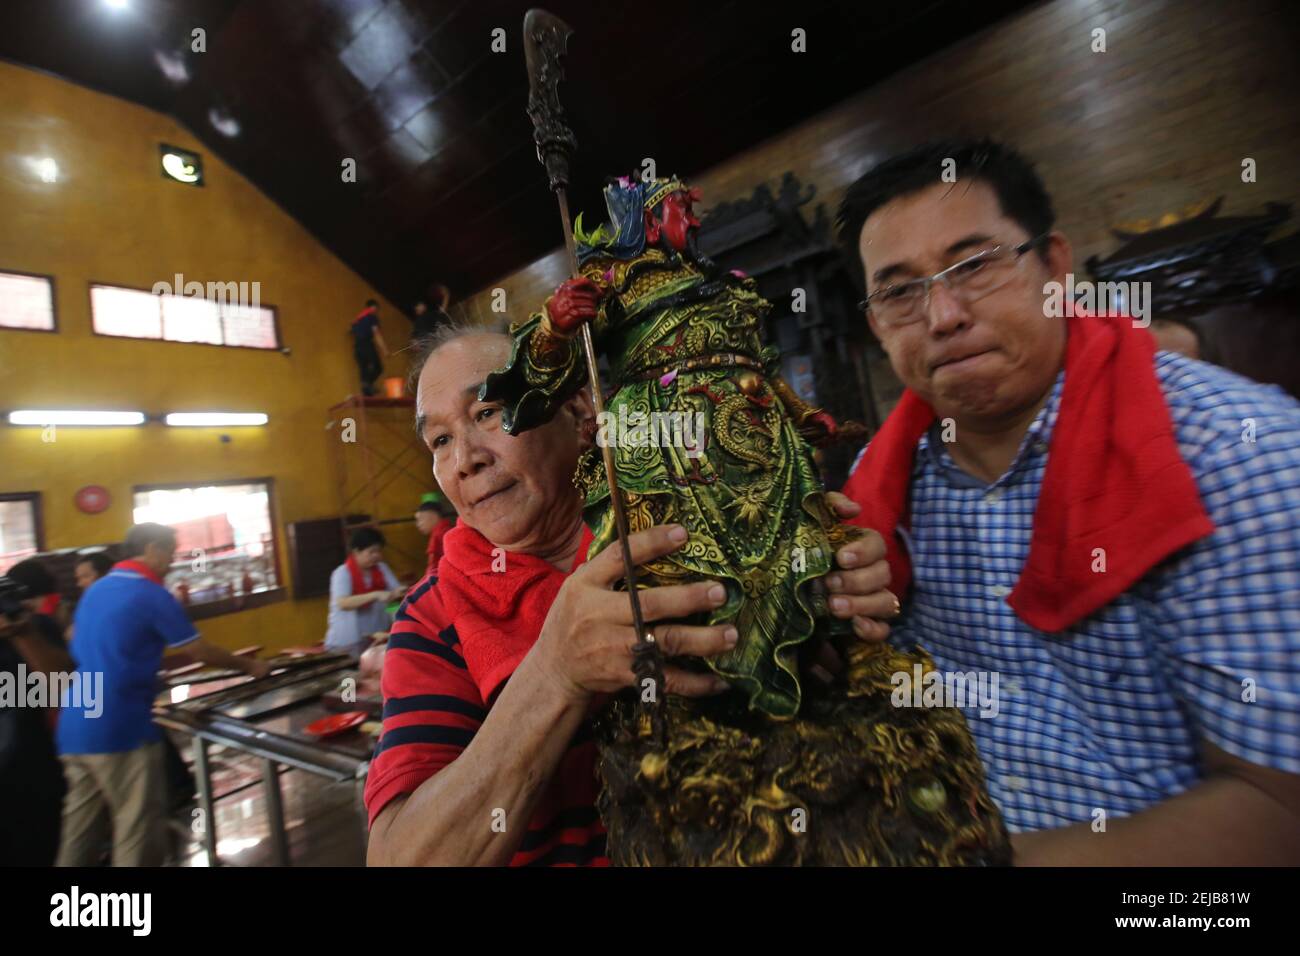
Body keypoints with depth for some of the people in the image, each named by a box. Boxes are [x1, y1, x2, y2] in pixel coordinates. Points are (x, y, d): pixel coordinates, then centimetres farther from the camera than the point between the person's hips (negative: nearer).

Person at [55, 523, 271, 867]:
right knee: (138, 828, 2)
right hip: (119, 728, -8)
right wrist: (250, 666, 8)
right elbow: (201, 651, -5)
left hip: (75, 728, 8)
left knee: (81, 827, 16)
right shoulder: (152, 595, -12)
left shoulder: (94, 590, 12)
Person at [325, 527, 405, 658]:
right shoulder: (342, 573, -13)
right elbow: (343, 603, -27)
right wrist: (376, 595, -37)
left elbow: (395, 591, 1)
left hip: (377, 635, 4)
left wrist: (400, 592, -23)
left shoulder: (382, 568, 3)